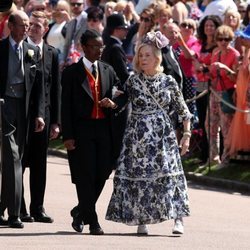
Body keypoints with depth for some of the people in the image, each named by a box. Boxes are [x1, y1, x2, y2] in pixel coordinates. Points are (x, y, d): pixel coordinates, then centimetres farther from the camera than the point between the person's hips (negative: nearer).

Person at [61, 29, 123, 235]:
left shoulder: (108, 70, 12)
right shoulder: (72, 73, -1)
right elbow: (66, 106, -3)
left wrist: (114, 103, -7)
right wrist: (68, 136, -10)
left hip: (104, 128, 4)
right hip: (82, 129, -4)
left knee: (102, 173, 3)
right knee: (85, 177, -3)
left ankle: (81, 212, 24)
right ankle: (93, 221, 3)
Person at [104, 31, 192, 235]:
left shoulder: (168, 82, 3)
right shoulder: (132, 81, 3)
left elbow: (183, 110, 7)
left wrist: (187, 134, 2)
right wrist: (111, 103, -14)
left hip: (163, 134, -1)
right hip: (138, 134, 1)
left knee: (169, 172, -11)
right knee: (137, 174, -2)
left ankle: (178, 219, -12)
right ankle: (141, 220, 5)